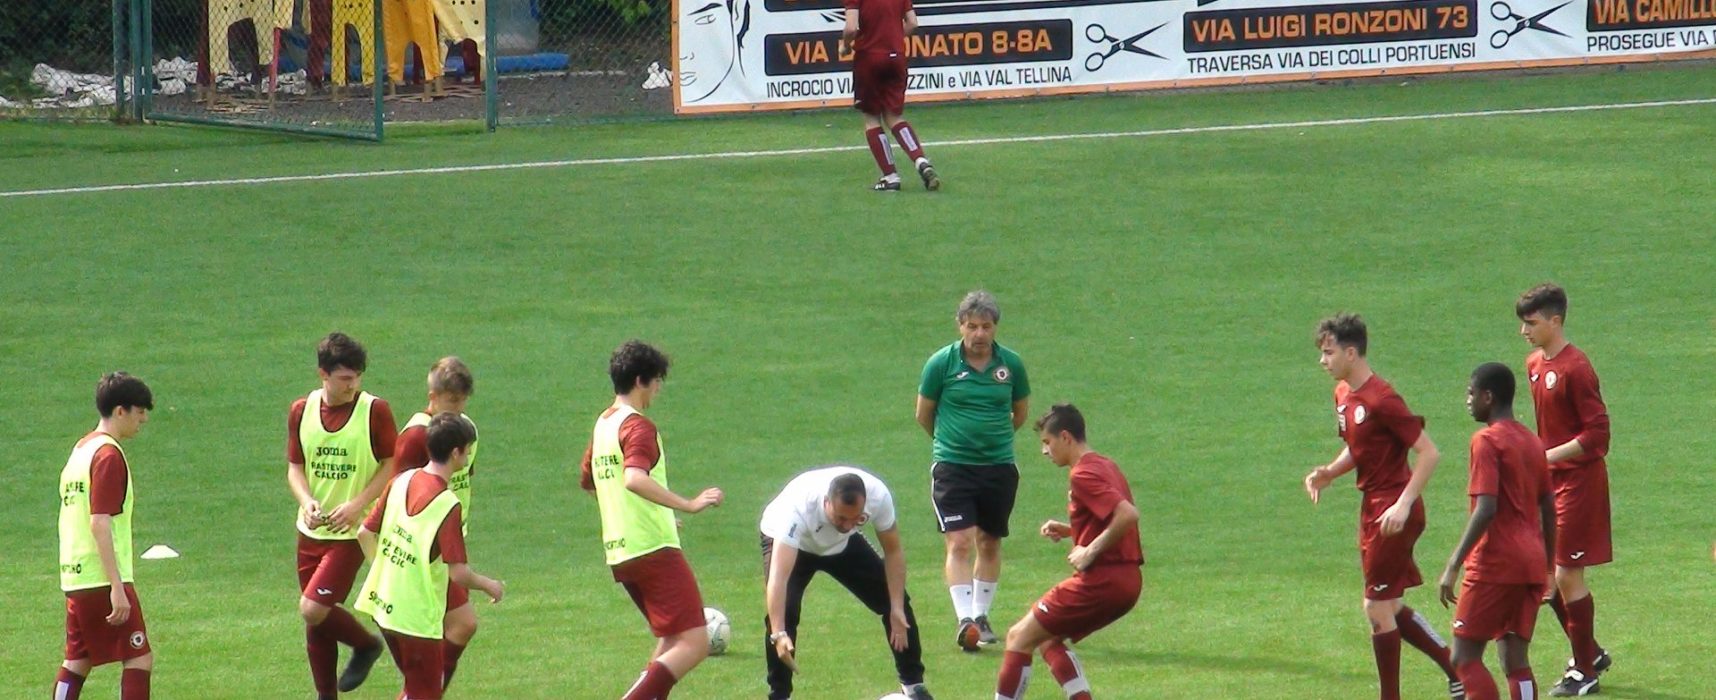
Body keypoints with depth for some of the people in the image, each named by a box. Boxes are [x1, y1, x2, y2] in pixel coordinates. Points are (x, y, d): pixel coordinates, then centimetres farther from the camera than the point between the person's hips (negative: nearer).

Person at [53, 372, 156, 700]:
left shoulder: (81, 449, 15)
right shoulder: (109, 455, -13)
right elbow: (100, 523, -20)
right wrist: (117, 587, -22)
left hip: (74, 577, 9)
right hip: (104, 578, -9)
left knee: (78, 661, 12)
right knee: (140, 658, -5)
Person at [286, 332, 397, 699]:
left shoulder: (375, 411, -10)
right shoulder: (301, 411, 2)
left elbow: (391, 466, -5)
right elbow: (295, 467, 9)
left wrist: (357, 505, -17)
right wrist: (307, 503, -11)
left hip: (353, 531, -5)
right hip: (312, 530, 5)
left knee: (313, 610, -17)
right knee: (315, 624, 10)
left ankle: (366, 644, 9)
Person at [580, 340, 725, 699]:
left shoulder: (603, 424, 15)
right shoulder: (638, 427, -13)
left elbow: (587, 480, 30)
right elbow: (635, 479, -31)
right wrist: (687, 505, -33)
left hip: (619, 553, 10)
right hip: (654, 549, -10)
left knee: (671, 640, 21)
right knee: (694, 643, -11)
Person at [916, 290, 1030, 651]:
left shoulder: (1011, 364, 0)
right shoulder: (941, 363, -7)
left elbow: (1020, 413, 16)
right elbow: (924, 415, 7)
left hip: (999, 467, 3)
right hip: (953, 468, -3)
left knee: (989, 544, 10)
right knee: (959, 543, -13)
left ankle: (981, 616, 23)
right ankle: (965, 620, -17)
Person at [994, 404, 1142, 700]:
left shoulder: (1083, 475, -14)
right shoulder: (1105, 466, 16)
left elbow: (1128, 515, -26)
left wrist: (1091, 550, -19)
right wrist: (1070, 530, 15)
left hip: (1100, 581, -10)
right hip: (1128, 579, 10)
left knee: (1020, 637, -1)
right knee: (1047, 639, 21)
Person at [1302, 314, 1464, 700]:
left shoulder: (1381, 400, -19)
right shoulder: (1343, 394, 9)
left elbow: (1429, 453, -20)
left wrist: (1403, 505, -25)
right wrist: (1329, 473, 4)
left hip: (1392, 512, -10)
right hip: (1372, 507, 10)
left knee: (1377, 607, -3)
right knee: (1389, 606, 14)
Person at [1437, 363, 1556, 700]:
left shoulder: (1487, 441, -10)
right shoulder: (1533, 442, 14)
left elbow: (1486, 510, -19)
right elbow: (1549, 510, 16)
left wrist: (1453, 565, -18)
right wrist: (1546, 567, 24)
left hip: (1495, 562, -8)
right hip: (1532, 565, 8)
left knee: (1465, 656, -3)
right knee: (1516, 660, 7)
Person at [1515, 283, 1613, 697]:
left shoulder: (1575, 368, -18)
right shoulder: (1535, 365, 9)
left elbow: (1598, 431, -20)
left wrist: (1549, 456, -22)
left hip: (1579, 480, -9)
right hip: (1550, 480, 9)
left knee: (1567, 576, -4)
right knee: (1547, 575, 11)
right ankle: (1591, 654, 27)